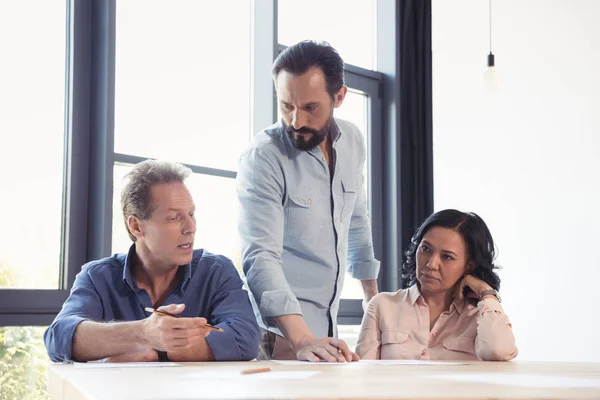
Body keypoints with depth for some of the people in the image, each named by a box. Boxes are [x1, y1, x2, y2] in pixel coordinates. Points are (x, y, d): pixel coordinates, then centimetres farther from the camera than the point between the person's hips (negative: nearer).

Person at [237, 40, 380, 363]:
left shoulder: (352, 142, 2)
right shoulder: (262, 158, -17)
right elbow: (261, 258, -26)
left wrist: (371, 293, 23)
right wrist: (302, 341, -38)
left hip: (327, 328, 6)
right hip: (280, 333, -6)